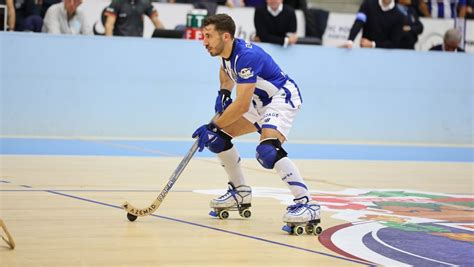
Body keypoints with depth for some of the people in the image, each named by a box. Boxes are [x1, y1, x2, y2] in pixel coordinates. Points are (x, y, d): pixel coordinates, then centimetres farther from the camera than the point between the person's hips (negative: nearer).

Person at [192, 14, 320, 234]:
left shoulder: (246, 56, -29)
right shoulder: (226, 52, -1)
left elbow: (242, 106, -32)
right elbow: (226, 70, 27)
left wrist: (212, 126, -26)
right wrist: (223, 93, 8)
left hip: (283, 97, -10)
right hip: (260, 101, 10)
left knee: (268, 151, -32)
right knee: (217, 136, 8)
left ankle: (306, 205, -34)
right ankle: (241, 193, 22)